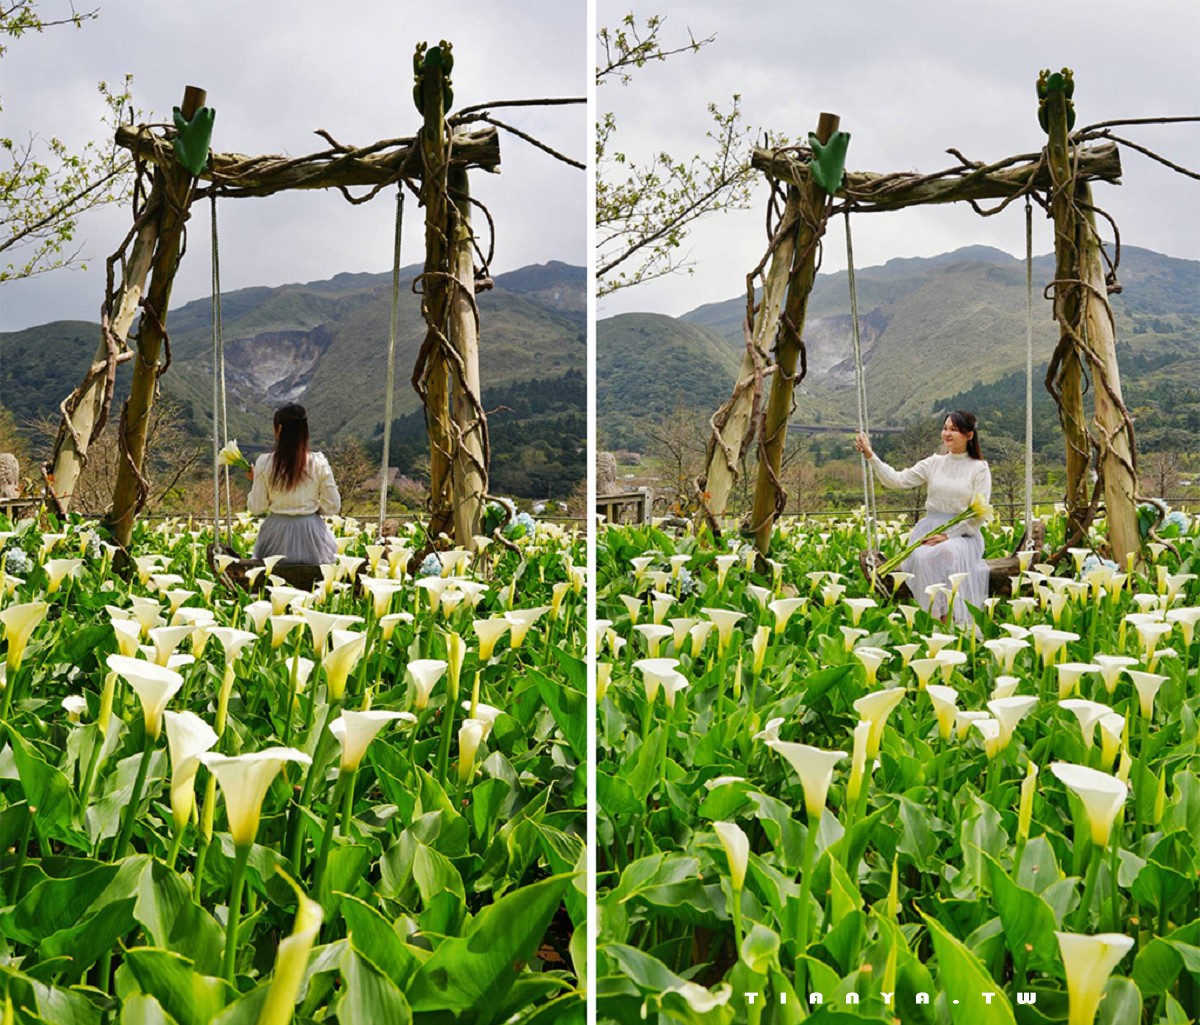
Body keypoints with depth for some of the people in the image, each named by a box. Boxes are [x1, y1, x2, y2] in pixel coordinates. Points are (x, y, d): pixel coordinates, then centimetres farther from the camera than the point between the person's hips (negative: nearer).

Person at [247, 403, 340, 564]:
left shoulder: (264, 463, -9)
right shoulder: (319, 463, -8)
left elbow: (256, 508, -3)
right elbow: (332, 506, -5)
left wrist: (255, 480, 12)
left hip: (277, 533, 0)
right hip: (310, 533, 0)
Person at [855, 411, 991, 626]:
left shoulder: (979, 468, 4)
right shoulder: (934, 463, 12)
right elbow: (897, 480, 3)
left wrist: (948, 534, -16)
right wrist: (870, 455, -9)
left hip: (962, 533, -2)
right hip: (930, 530, 2)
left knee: (951, 552, -37)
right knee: (923, 557, -32)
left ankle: (957, 622, -33)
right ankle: (936, 615, -29)